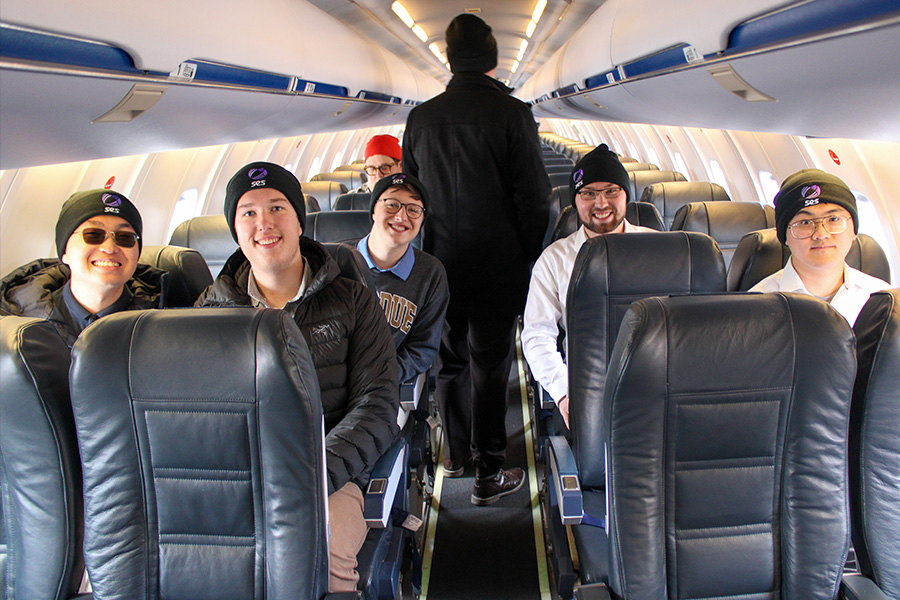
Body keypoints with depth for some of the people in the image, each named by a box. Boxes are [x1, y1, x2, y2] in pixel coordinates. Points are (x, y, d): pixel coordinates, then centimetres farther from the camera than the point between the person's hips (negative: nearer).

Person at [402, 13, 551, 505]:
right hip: (499, 267, -4)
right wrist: (533, 260, 0)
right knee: (490, 364, 4)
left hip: (441, 265, 4)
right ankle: (489, 473, 13)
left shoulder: (420, 118, 2)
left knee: (450, 358, 17)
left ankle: (456, 452, 34)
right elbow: (534, 198, -11)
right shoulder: (512, 113, -10)